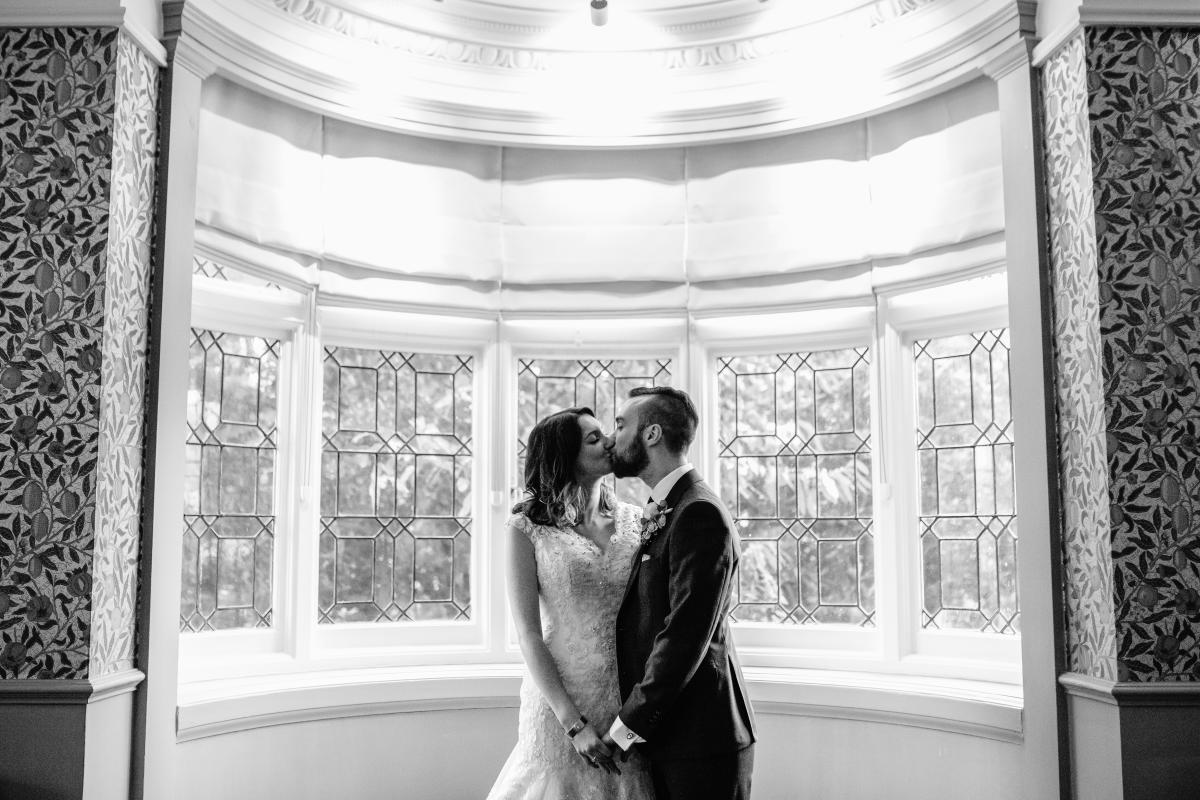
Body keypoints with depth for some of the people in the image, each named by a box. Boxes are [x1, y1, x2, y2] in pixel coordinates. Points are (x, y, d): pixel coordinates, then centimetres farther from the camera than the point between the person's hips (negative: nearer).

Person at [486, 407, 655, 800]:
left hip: (632, 703, 3)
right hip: (561, 704, -3)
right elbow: (529, 635, -7)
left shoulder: (635, 519, 5)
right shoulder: (528, 528, -5)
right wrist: (574, 723, -13)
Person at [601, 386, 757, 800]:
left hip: (701, 742, -9)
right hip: (665, 739, 9)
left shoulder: (699, 514, -17)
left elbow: (684, 639, -22)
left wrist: (627, 725, -15)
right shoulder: (662, 514, 14)